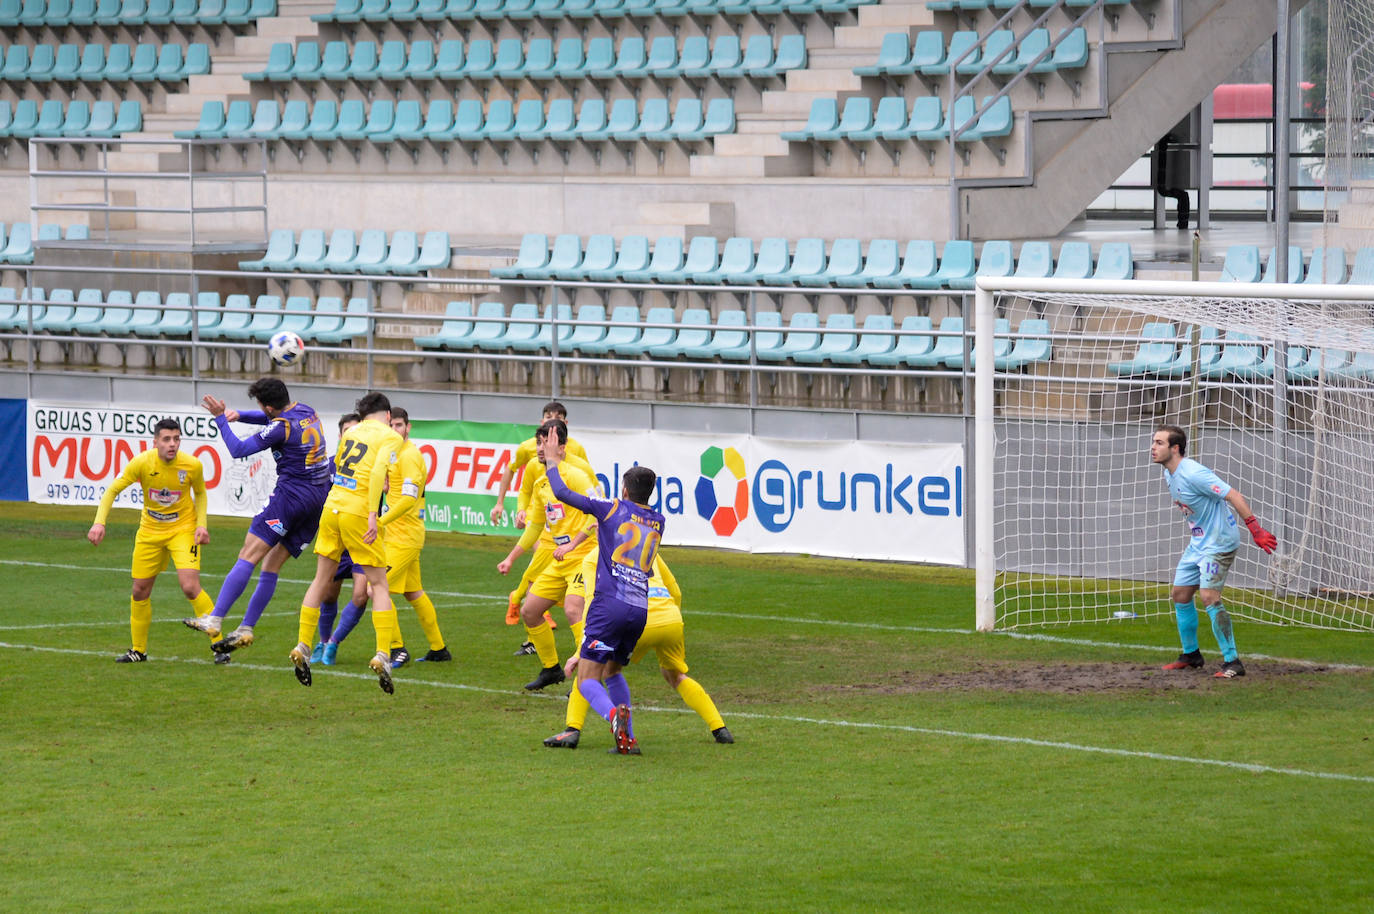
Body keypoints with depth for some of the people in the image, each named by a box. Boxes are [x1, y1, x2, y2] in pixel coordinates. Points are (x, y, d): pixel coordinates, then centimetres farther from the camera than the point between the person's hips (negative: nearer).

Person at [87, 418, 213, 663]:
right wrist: (99, 522, -22)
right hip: (150, 530, 2)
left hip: (183, 529, -2)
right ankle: (138, 650, 27)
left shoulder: (192, 465, -17)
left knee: (190, 587, -19)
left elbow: (200, 493, 5)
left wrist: (202, 524, -10)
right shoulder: (142, 463, -18)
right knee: (140, 591, 8)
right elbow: (113, 490, -9)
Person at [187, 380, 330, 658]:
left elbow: (238, 449, -9)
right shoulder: (307, 412, 13)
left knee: (248, 557, -11)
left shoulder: (281, 427, -14)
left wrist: (220, 419, 0)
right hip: (318, 500, 9)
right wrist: (238, 415, 13)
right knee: (271, 565, 10)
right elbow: (268, 419, 30)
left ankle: (214, 621, -19)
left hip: (291, 495, -9)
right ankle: (246, 629, 8)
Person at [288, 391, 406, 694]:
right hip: (358, 512, -5)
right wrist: (373, 515, -23)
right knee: (379, 585, 2)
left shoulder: (351, 432, 15)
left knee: (321, 580, 16)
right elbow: (378, 472, -19)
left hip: (332, 507, 5)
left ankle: (302, 647, 14)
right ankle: (382, 655, -10)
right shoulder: (390, 437, -3)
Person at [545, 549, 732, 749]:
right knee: (676, 676, 30)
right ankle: (720, 729, 24)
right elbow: (675, 592, 32)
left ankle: (573, 730, -2)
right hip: (672, 620, 4)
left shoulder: (593, 559, 14)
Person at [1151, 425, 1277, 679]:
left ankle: (1232, 662, -16)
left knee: (1209, 597, -19)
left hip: (1219, 543, -10)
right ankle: (1191, 655, 28)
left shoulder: (1193, 474, -24)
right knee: (1181, 594, 12)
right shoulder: (1169, 476, 6)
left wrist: (1256, 530, -27)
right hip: (1198, 543, 10)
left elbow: (1234, 496, -25)